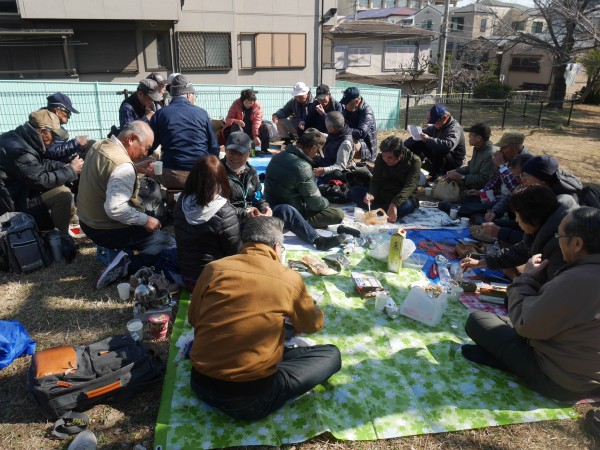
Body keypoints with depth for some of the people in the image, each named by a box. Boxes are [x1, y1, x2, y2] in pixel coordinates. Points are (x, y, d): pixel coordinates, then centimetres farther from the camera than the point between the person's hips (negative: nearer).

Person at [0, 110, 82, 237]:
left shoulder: (18, 138, 4)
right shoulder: (20, 151, -28)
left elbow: (41, 163, 15)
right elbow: (41, 181, -25)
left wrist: (64, 166, 0)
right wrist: (71, 170, -15)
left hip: (17, 190, 11)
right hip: (12, 204, -11)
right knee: (63, 194, -23)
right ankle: (62, 237, -7)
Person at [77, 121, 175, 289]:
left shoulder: (99, 145, 1)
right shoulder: (123, 165, -27)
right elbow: (115, 209, -34)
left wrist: (136, 168, 7)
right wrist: (145, 220, -21)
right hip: (108, 231, -9)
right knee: (170, 243, -6)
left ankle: (127, 254, 9)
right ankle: (127, 266, -19)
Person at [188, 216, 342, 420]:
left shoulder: (213, 269, -3)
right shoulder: (289, 278, -9)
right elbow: (314, 324, 10)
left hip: (201, 383, 5)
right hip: (250, 398, -4)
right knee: (331, 355, 6)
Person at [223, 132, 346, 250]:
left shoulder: (250, 171, 10)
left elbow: (258, 199, 12)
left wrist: (264, 208, -11)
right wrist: (246, 213, -24)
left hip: (252, 216, 7)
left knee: (285, 210, -8)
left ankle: (318, 240, -4)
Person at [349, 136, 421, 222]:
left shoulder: (414, 161, -16)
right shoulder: (380, 158, -4)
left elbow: (410, 186, -27)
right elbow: (375, 181, -4)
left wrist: (394, 204, -43)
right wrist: (371, 194, -28)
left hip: (403, 198, -4)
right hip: (382, 195, 4)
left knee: (406, 205, -40)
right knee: (354, 191, -17)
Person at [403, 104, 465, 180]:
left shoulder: (454, 128, -25)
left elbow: (449, 145, -44)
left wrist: (428, 140, -46)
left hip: (454, 162, -7)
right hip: (438, 157, 8)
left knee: (439, 150, -39)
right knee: (418, 144, -3)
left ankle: (435, 175, -24)